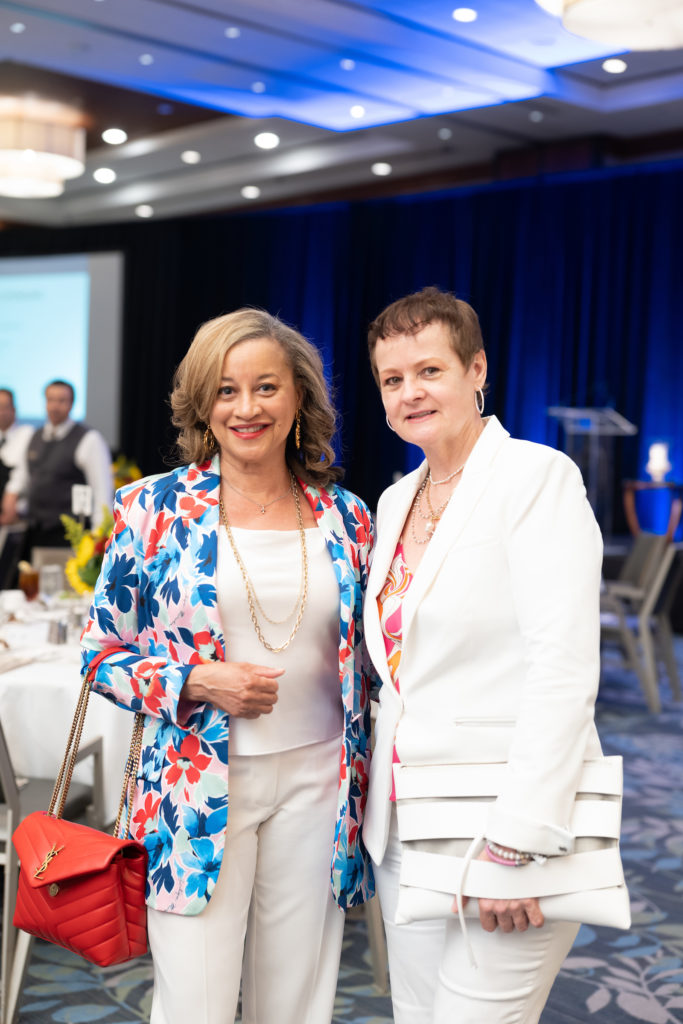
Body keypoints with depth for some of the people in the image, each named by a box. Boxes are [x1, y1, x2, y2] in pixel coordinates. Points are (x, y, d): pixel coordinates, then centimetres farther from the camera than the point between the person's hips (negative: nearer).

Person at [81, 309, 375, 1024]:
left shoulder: (345, 518, 5)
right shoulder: (154, 509, -3)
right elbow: (102, 651, 2)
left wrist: (364, 792, 7)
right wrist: (197, 682, -15)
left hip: (315, 781, 3)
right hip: (197, 789, -2)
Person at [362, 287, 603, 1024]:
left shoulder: (537, 477, -11)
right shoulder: (395, 501, 12)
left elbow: (563, 670, -19)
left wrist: (515, 844, -22)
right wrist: (377, 810, 11)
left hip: (504, 822, -7)